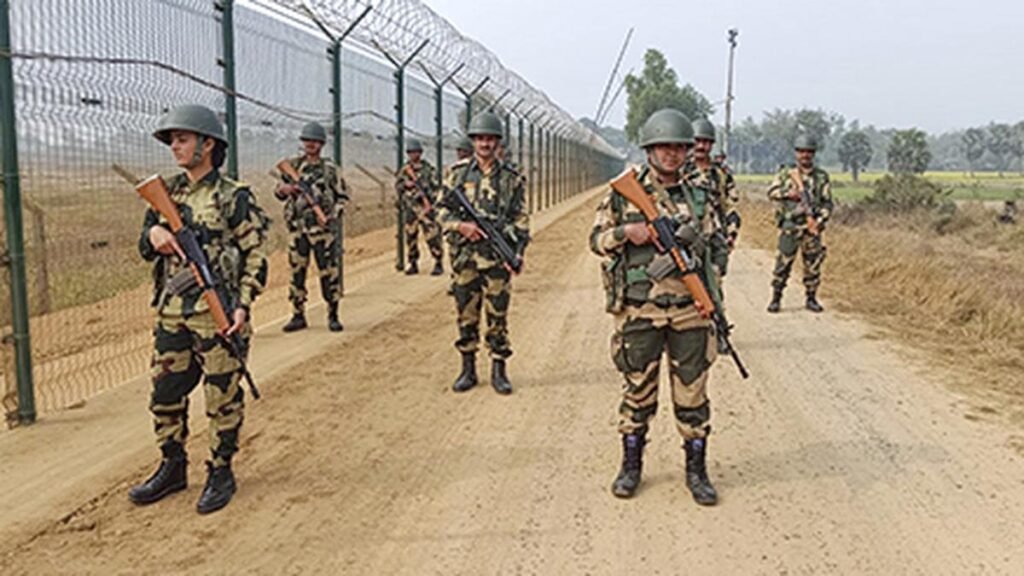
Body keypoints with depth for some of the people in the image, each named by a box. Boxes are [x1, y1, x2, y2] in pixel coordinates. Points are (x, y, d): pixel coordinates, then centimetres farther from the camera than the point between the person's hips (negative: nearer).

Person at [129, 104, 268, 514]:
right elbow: (146, 249, 18)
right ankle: (172, 468, 29)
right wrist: (153, 234, -6)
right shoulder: (168, 193, 12)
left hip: (217, 315, -6)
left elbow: (256, 254, -8)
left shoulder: (234, 197, -6)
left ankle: (220, 474, 17)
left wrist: (243, 304, -17)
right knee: (165, 395, 13)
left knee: (222, 399, 3)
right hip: (171, 314, 6)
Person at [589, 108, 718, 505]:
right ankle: (631, 466, 24)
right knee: (638, 390, 8)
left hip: (689, 311, 2)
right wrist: (626, 233, -15)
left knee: (692, 393, 7)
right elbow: (597, 239, 6)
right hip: (639, 311, -1)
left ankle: (697, 470, 21)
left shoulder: (697, 194, 8)